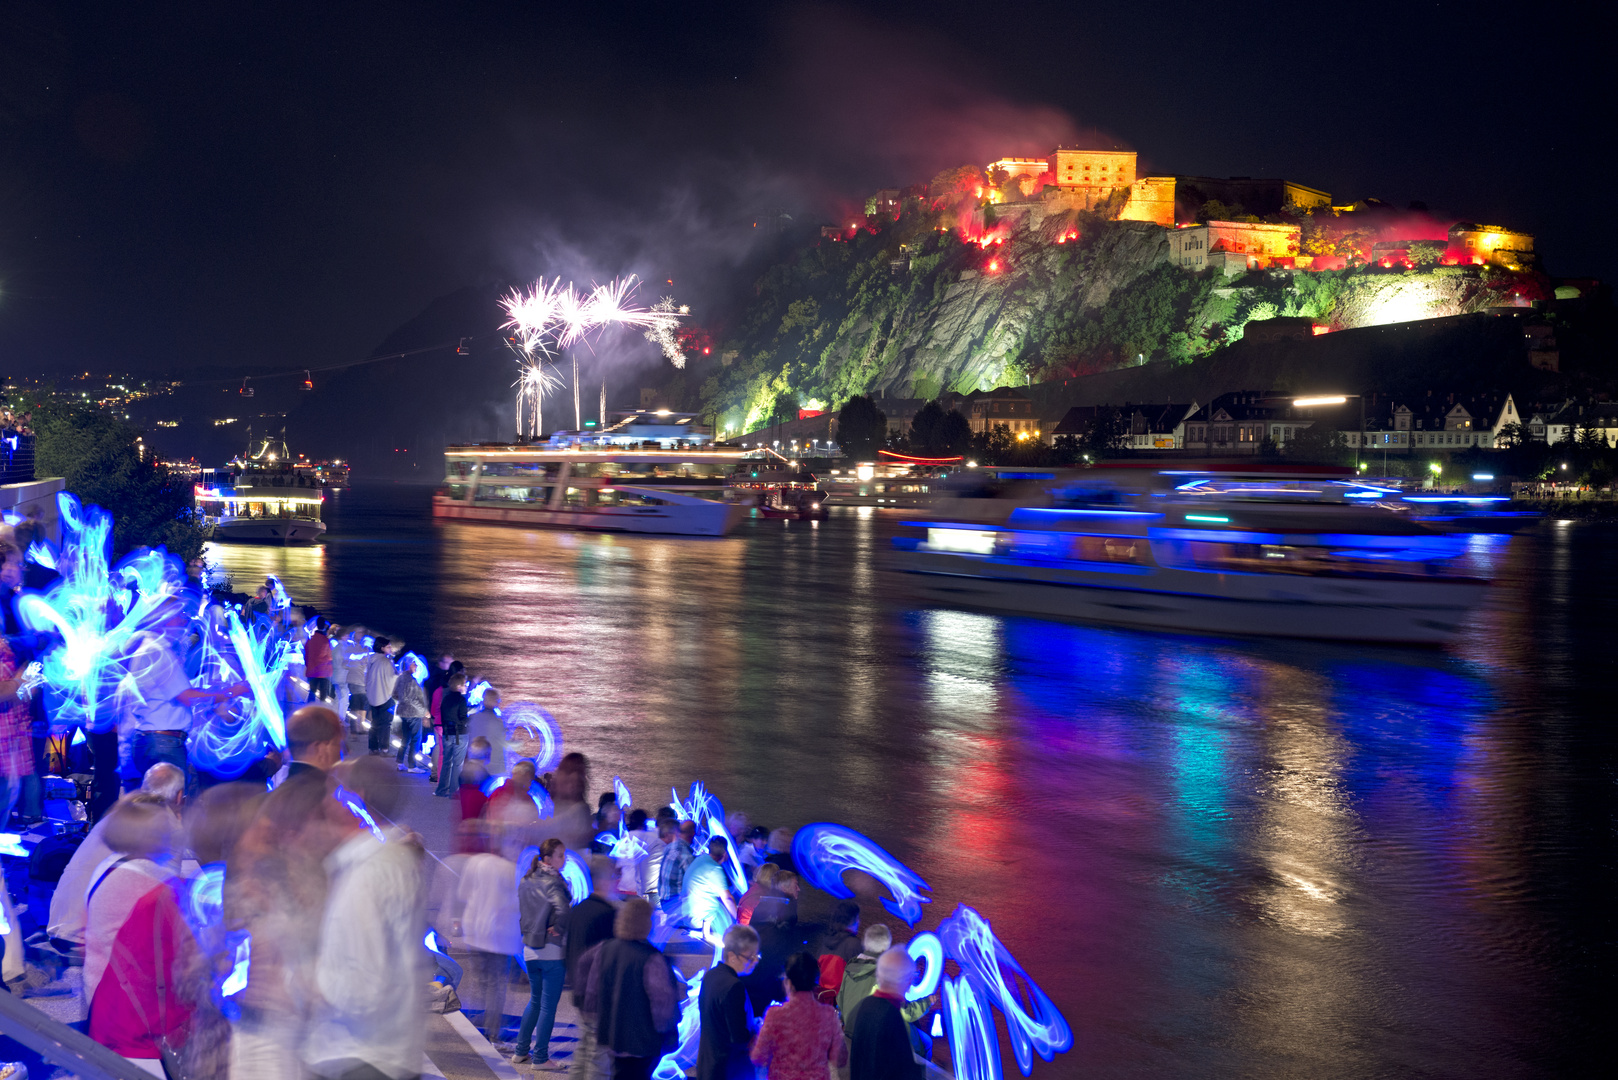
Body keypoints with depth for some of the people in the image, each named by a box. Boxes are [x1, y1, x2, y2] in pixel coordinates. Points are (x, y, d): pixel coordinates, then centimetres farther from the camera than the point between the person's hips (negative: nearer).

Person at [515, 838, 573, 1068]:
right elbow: (564, 910, -32)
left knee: (535, 1001, 21)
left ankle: (521, 1052, 25)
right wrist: (558, 929, -15)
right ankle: (540, 1058, 7)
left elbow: (522, 911, 16)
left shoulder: (526, 881, 8)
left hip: (530, 949, 7)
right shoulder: (553, 882, -16)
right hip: (552, 951, -7)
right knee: (548, 1005, 2)